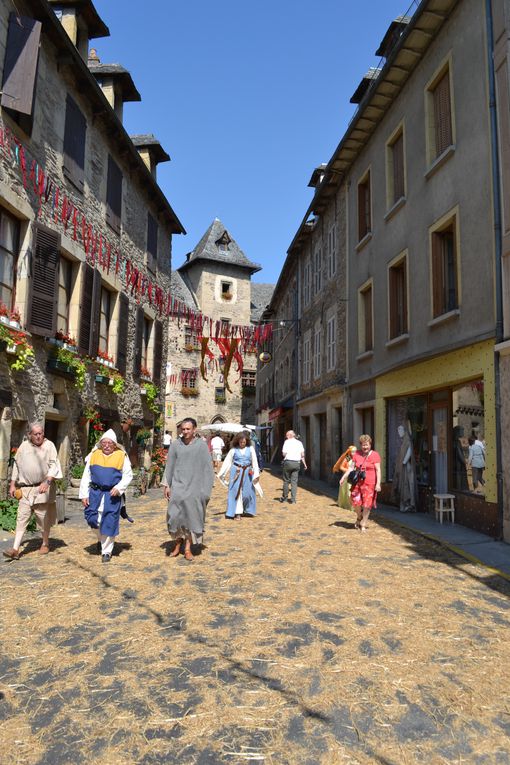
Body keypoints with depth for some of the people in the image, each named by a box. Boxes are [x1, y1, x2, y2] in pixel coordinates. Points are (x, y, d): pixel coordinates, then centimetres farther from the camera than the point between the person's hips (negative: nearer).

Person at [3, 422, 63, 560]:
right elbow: (16, 466, 16)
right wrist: (13, 484, 14)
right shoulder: (23, 446, 8)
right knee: (21, 518, -2)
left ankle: (45, 544, 25)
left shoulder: (49, 445, -3)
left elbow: (54, 465, -9)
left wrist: (47, 482, -22)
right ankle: (15, 549, -2)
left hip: (42, 488, -3)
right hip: (25, 489, 3)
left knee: (43, 518, 6)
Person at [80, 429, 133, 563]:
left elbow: (128, 476, 1)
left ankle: (106, 551, 17)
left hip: (112, 495, -2)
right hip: (95, 493, 2)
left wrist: (119, 488, -14)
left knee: (109, 524, 1)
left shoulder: (122, 456, -2)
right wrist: (84, 494, 1)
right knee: (92, 519, 2)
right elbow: (86, 476, 7)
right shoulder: (94, 455, 5)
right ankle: (101, 538, 35)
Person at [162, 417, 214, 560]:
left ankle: (188, 548, 16)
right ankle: (178, 543, 21)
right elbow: (169, 465, 7)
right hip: (178, 486, 1)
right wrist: (167, 485, 3)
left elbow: (207, 468, 0)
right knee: (175, 516, -2)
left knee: (192, 517, 4)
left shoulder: (202, 445, -2)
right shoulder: (175, 445, 2)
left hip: (194, 487, -1)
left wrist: (206, 489, -3)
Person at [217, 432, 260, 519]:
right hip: (236, 472, -1)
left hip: (247, 473, 1)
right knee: (236, 491, -2)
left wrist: (256, 474, -5)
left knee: (248, 492, 7)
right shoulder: (234, 450, 2)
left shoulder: (251, 449, 4)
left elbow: (255, 461, 2)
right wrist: (221, 473, 4)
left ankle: (248, 510, 27)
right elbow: (227, 461, 5)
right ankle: (237, 512, 4)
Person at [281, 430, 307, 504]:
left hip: (288, 462, -3)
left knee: (286, 481, 9)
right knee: (294, 482, 5)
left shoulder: (287, 442, -2)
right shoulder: (299, 443, 9)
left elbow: (284, 453, -7)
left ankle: (285, 498, 18)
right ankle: (293, 499, 2)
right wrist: (304, 464, 13)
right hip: (297, 463, 3)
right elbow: (302, 454, 5)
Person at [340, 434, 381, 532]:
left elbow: (378, 470, -7)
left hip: (369, 483, -3)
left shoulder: (374, 455, -5)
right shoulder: (356, 454, 7)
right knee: (356, 502, 2)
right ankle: (359, 517, 33)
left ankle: (364, 524, 17)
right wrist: (344, 477, 2)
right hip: (357, 482, 3)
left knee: (367, 504, 0)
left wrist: (378, 484, -14)